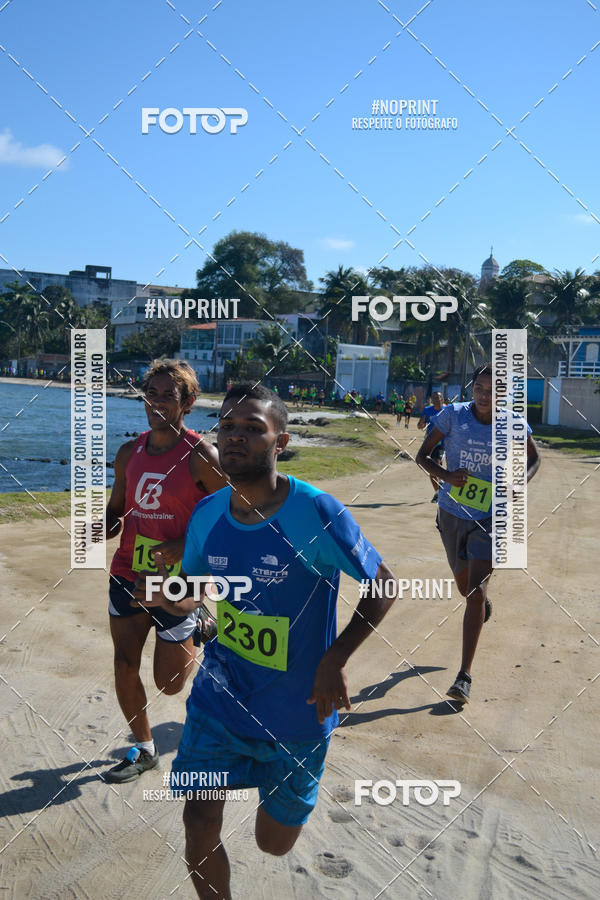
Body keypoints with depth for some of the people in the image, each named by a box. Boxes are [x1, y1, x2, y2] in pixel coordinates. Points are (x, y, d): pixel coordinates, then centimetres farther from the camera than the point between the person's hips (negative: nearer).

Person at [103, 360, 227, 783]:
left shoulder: (201, 456, -13)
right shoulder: (130, 453, 4)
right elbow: (117, 510, 14)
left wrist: (186, 545, -22)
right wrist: (103, 528, -8)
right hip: (128, 573, 5)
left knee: (169, 683, 4)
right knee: (125, 666, 8)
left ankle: (202, 627, 35)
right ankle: (143, 750, 31)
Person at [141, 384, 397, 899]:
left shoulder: (318, 514, -22)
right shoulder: (206, 515, -7)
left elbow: (383, 586, -12)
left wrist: (337, 658, -23)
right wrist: (172, 595, -16)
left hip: (295, 711, -2)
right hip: (218, 701, 3)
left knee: (275, 843, 17)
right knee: (200, 833, 3)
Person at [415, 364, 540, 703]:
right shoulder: (453, 415, -11)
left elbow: (534, 459, 8)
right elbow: (423, 455, -5)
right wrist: (444, 475, -25)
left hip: (490, 517, -2)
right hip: (453, 513, 2)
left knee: (476, 593, -10)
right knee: (465, 586, 20)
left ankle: (464, 676, -4)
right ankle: (483, 600, 59)